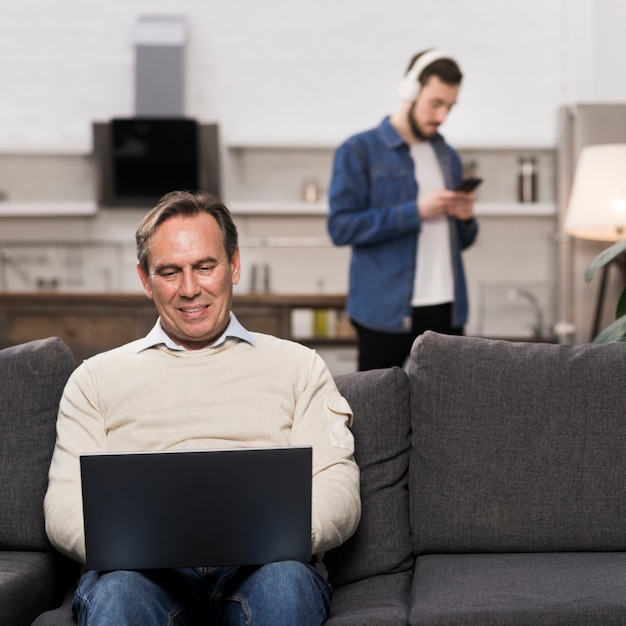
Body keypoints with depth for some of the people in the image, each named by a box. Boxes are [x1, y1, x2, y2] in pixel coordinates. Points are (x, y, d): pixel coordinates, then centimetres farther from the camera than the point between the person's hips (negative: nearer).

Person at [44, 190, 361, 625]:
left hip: (262, 563, 0)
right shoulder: (98, 377, 22)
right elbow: (65, 502, 11)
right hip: (144, 570, 0)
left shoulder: (298, 366, 20)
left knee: (285, 579, -36)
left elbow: (338, 488, 8)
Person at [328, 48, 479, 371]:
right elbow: (341, 226, -13)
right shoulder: (359, 151, -2)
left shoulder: (447, 156, 16)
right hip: (386, 309, -5)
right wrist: (415, 212, -17)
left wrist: (465, 220, -2)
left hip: (446, 308, 5)